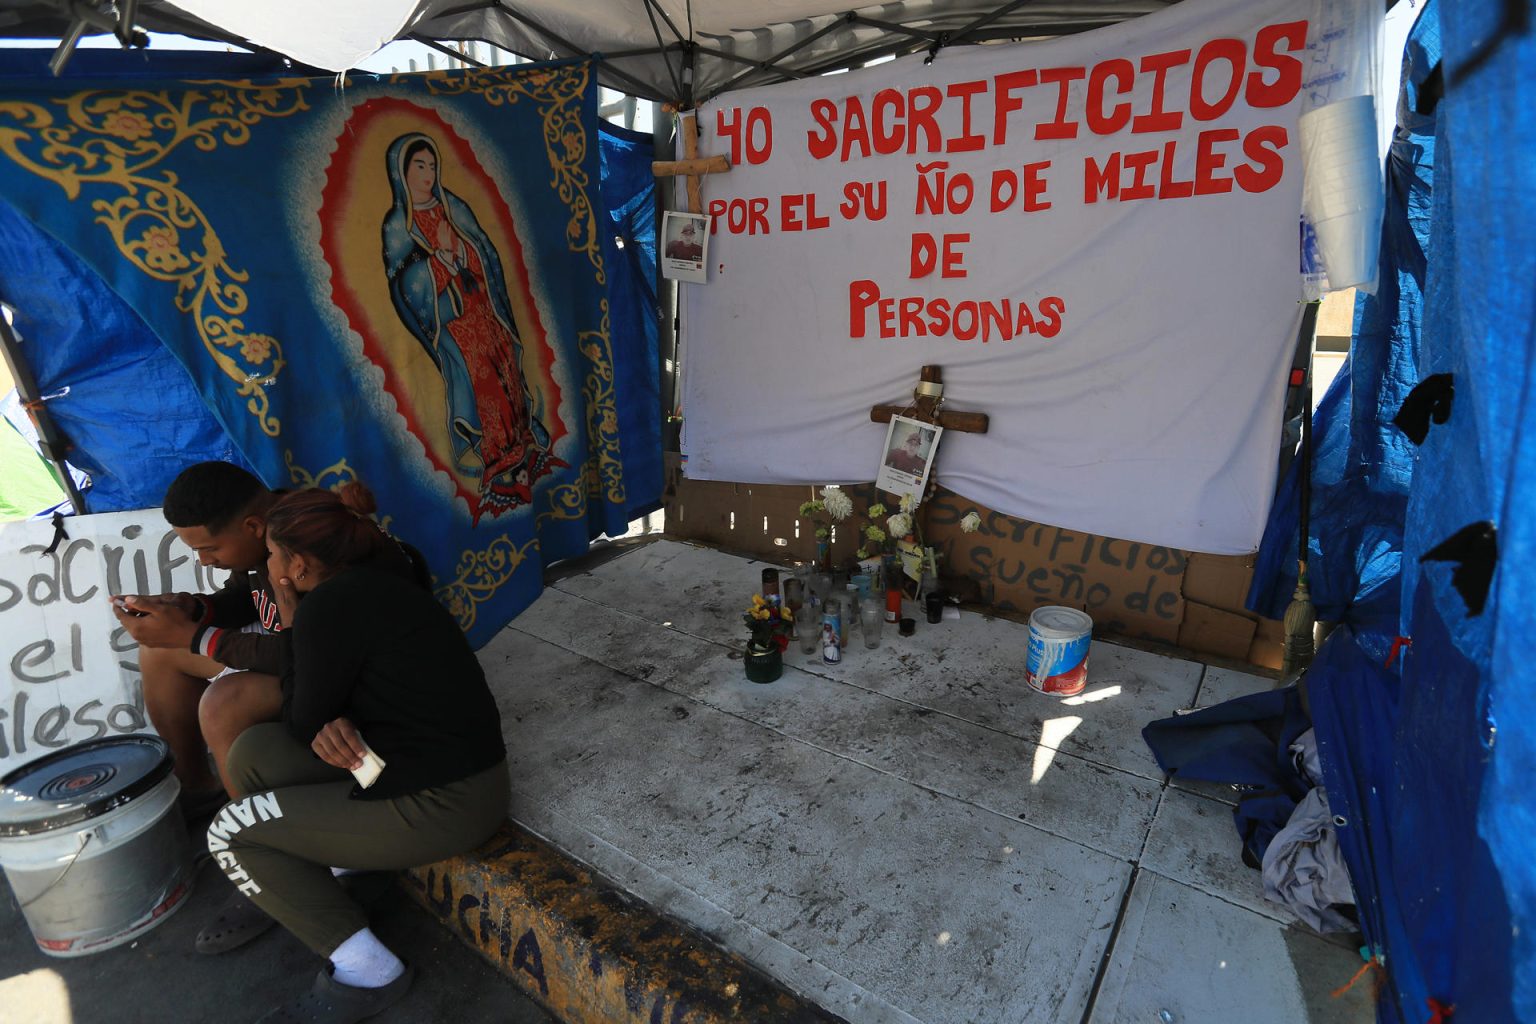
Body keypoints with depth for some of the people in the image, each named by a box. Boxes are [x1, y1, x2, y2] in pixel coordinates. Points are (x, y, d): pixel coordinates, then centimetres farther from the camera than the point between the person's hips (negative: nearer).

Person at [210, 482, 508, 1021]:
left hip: (442, 805, -9)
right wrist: (334, 727, -7)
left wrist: (289, 624, -3)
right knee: (253, 750, 10)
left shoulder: (329, 607, -19)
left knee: (229, 834, 3)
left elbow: (304, 727, -6)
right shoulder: (376, 580, 9)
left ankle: (366, 974, 8)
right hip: (460, 765, 9)